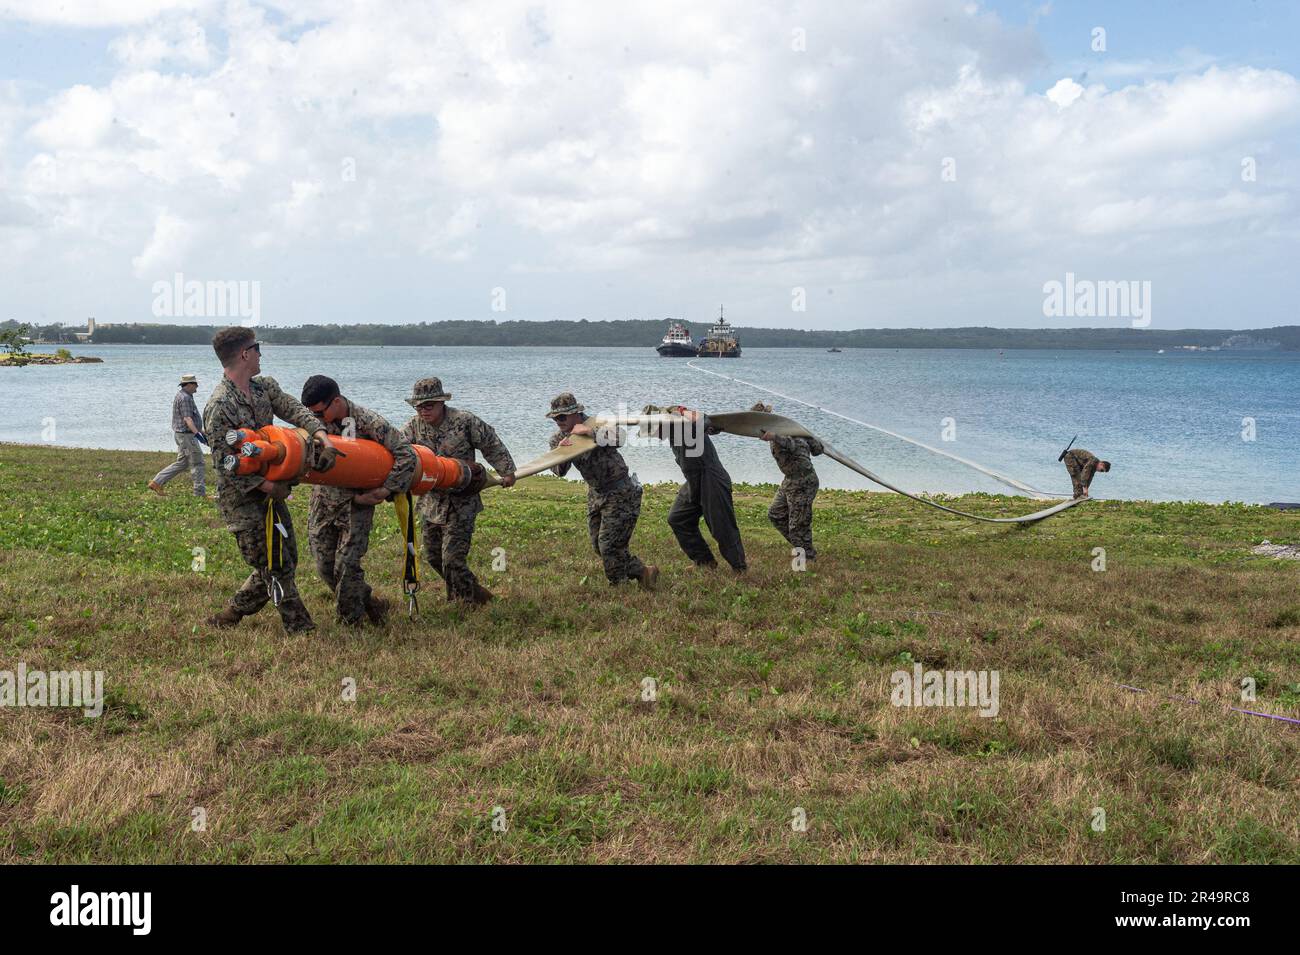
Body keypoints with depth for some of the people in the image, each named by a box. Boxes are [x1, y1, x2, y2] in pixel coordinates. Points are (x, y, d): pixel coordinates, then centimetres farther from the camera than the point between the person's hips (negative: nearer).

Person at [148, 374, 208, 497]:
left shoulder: (181, 395, 17)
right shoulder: (185, 398, -17)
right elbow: (187, 419, -25)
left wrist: (201, 431, 26)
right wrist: (197, 433, -32)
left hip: (182, 435, 11)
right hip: (186, 435, -11)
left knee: (181, 463, 16)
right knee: (198, 464, -4)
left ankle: (156, 482, 14)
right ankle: (200, 493, 1)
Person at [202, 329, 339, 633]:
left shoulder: (264, 387, 6)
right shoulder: (219, 407, -19)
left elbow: (293, 409, -4)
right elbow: (224, 464, -20)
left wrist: (319, 432, -23)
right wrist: (268, 486, -21)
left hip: (270, 491, 9)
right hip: (241, 498, -9)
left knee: (285, 560, 13)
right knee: (275, 565, -4)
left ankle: (230, 615, 25)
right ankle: (300, 629, 5)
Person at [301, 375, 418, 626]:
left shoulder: (369, 422, -15)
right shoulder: (316, 421, -3)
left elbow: (407, 455, -13)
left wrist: (387, 489, -17)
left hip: (356, 504, -5)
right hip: (323, 500, 5)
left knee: (346, 566, -9)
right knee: (325, 565, 5)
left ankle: (351, 621, 9)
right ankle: (370, 604, 24)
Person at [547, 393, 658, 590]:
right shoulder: (558, 438, -1)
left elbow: (619, 437, -41)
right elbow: (559, 471, -7)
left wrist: (591, 433, -42)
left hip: (619, 492, -8)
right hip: (596, 493, 8)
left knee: (609, 544, -10)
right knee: (598, 544, 11)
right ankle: (639, 572, 24)